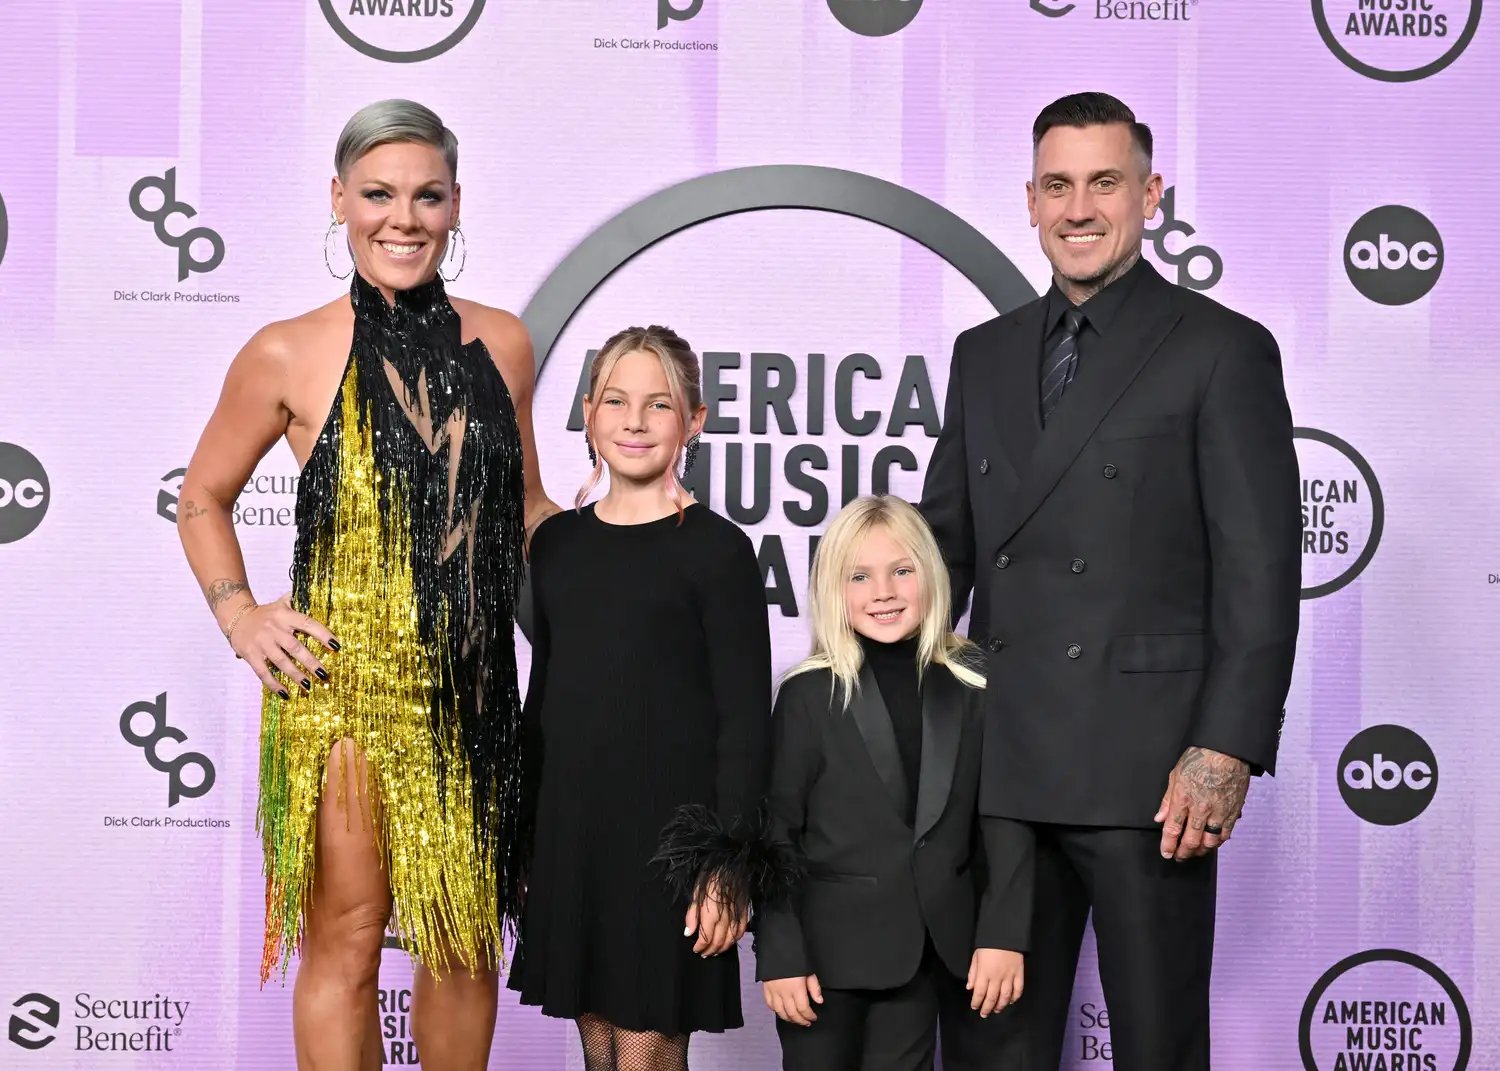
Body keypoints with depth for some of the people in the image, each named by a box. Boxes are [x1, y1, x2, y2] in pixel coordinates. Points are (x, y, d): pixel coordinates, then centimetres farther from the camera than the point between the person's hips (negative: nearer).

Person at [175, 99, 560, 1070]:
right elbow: (203, 499, 10)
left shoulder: (500, 343, 6)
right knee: (346, 946, 3)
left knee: (467, 941, 13)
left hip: (471, 688, 3)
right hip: (342, 688, -3)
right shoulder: (290, 355, -3)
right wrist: (242, 619, -3)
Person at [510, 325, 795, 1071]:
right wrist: (519, 836, 14)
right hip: (569, 832, 5)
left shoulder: (715, 548, -6)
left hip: (669, 838, -5)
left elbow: (745, 718, -9)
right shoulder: (558, 542, 10)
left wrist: (729, 863, -14)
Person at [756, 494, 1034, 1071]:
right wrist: (779, 955, -6)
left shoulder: (977, 685, 0)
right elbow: (775, 832, -4)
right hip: (830, 954, -1)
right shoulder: (809, 695, -5)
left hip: (935, 952, 2)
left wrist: (1004, 934, -8)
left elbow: (1006, 817, -1)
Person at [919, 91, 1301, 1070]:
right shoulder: (985, 355, 15)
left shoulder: (1223, 350, -2)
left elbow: (1261, 574, -8)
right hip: (1000, 766, 5)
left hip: (1144, 771, -5)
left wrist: (1225, 754, -15)